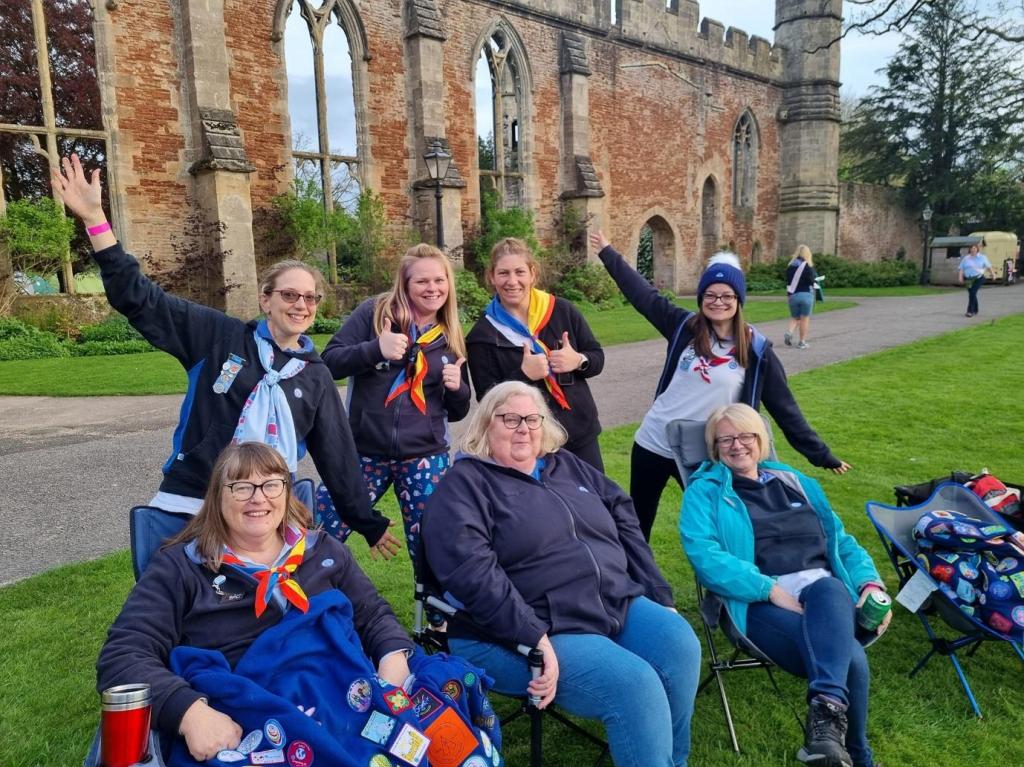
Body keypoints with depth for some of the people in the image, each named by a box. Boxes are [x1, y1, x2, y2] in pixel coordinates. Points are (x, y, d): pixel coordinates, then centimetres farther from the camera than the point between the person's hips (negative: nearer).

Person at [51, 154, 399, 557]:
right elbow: (139, 299, -3)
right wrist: (95, 219, -12)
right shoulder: (220, 336, -1)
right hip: (187, 506, -1)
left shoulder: (316, 377, 5)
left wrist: (371, 525, 11)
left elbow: (339, 456, 9)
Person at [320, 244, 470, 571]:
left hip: (425, 458, 2)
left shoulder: (451, 339, 9)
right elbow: (330, 362, -6)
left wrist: (458, 388, -7)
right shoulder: (374, 312, -1)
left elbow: (457, 412, 15)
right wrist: (375, 349, -22)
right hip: (366, 453, -1)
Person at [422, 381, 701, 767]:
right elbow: (471, 570, -19)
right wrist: (533, 637, -25)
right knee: (635, 686, -25)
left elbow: (625, 525, 17)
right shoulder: (464, 483, -4)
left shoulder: (568, 465, 16)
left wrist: (660, 596, 9)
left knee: (679, 647, -16)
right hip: (523, 632, -6)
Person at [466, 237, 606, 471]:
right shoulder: (484, 334, -8)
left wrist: (578, 360, -15)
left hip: (581, 434, 3)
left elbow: (597, 358, 6)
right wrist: (523, 375, -24)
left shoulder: (561, 310, -2)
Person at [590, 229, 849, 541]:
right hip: (653, 444, 2)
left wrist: (822, 455, -2)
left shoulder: (755, 349, -9)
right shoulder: (684, 327, -5)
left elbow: (784, 407, -4)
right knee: (637, 522, 18)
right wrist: (607, 252, 5)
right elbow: (642, 293, 1)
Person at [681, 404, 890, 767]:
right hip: (760, 601, -3)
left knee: (829, 590, -37)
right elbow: (704, 555, -9)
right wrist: (771, 589, -19)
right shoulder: (705, 491, 8)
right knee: (850, 656, -32)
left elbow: (841, 540, 27)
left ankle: (827, 710, -47)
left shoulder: (796, 482, 26)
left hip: (825, 589, 4)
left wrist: (871, 583, 5)